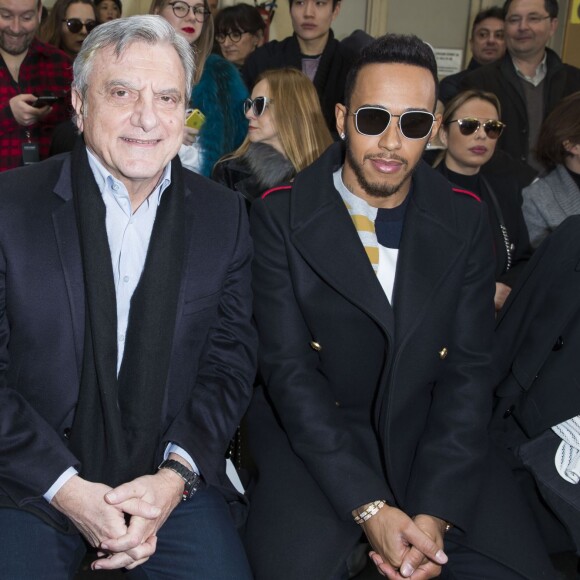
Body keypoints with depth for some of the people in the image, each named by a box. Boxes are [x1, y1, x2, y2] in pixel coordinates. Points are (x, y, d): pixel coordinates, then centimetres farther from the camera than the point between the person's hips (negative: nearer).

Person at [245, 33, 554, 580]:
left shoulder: (464, 218, 0)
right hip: (310, 431, -2)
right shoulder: (281, 215, -7)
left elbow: (467, 370, -3)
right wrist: (368, 506, -19)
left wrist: (435, 512, -16)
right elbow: (287, 366, -11)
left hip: (430, 432, 3)